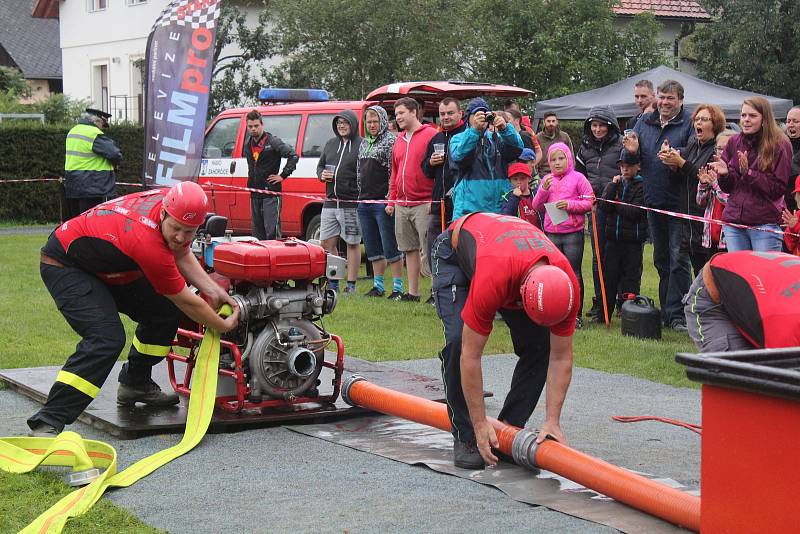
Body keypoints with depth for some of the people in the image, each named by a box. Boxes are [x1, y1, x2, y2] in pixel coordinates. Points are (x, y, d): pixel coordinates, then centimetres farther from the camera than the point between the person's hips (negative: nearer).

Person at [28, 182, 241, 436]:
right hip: (64, 265, -10)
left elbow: (182, 254, 6)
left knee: (165, 310, 5)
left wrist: (213, 290, -5)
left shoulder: (171, 202, -13)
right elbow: (186, 301, -23)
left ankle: (135, 384, 24)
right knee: (107, 338, -28)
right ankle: (47, 422, -28)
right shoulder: (149, 244, -36)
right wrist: (223, 326, -10)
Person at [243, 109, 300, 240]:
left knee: (272, 231, -11)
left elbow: (293, 156, -13)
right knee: (257, 231, 11)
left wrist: (283, 175, -13)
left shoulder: (273, 141, -9)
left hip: (271, 192, -7)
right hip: (255, 194, 7)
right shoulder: (248, 144, 13)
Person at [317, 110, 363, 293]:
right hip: (330, 202, 6)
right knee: (327, 243, 6)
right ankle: (332, 282, 17)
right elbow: (320, 165, 25)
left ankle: (351, 284, 10)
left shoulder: (362, 145, -6)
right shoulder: (330, 144, 15)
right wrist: (322, 175, 2)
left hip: (352, 204, -6)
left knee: (353, 244, 3)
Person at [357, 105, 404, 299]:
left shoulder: (390, 142, -6)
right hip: (364, 202, 8)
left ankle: (398, 287, -2)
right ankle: (378, 286, 19)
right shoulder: (364, 143, 18)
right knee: (373, 248, 12)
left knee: (390, 248, -5)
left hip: (382, 202, -8)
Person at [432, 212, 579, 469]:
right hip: (454, 251, -4)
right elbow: (470, 355, -36)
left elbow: (560, 358, -19)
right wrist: (480, 424, -30)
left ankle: (509, 429, 3)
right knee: (458, 341, -24)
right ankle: (465, 437, -10)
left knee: (539, 345, -11)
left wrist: (552, 421, -21)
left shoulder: (567, 286, -32)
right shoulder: (492, 282, -47)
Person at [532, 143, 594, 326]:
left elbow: (590, 202, -4)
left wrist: (570, 204, -16)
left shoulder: (578, 178, -1)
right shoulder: (547, 180, 10)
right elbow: (537, 207, 8)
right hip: (551, 234, 4)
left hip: (573, 233, -4)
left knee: (574, 274, 2)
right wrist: (543, 190, -8)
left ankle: (576, 314, 8)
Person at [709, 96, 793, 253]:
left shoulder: (780, 145, -3)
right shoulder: (734, 142, 10)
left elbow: (778, 188, -8)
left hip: (766, 223, -4)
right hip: (734, 221, 4)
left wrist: (749, 173, -16)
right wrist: (724, 174, -9)